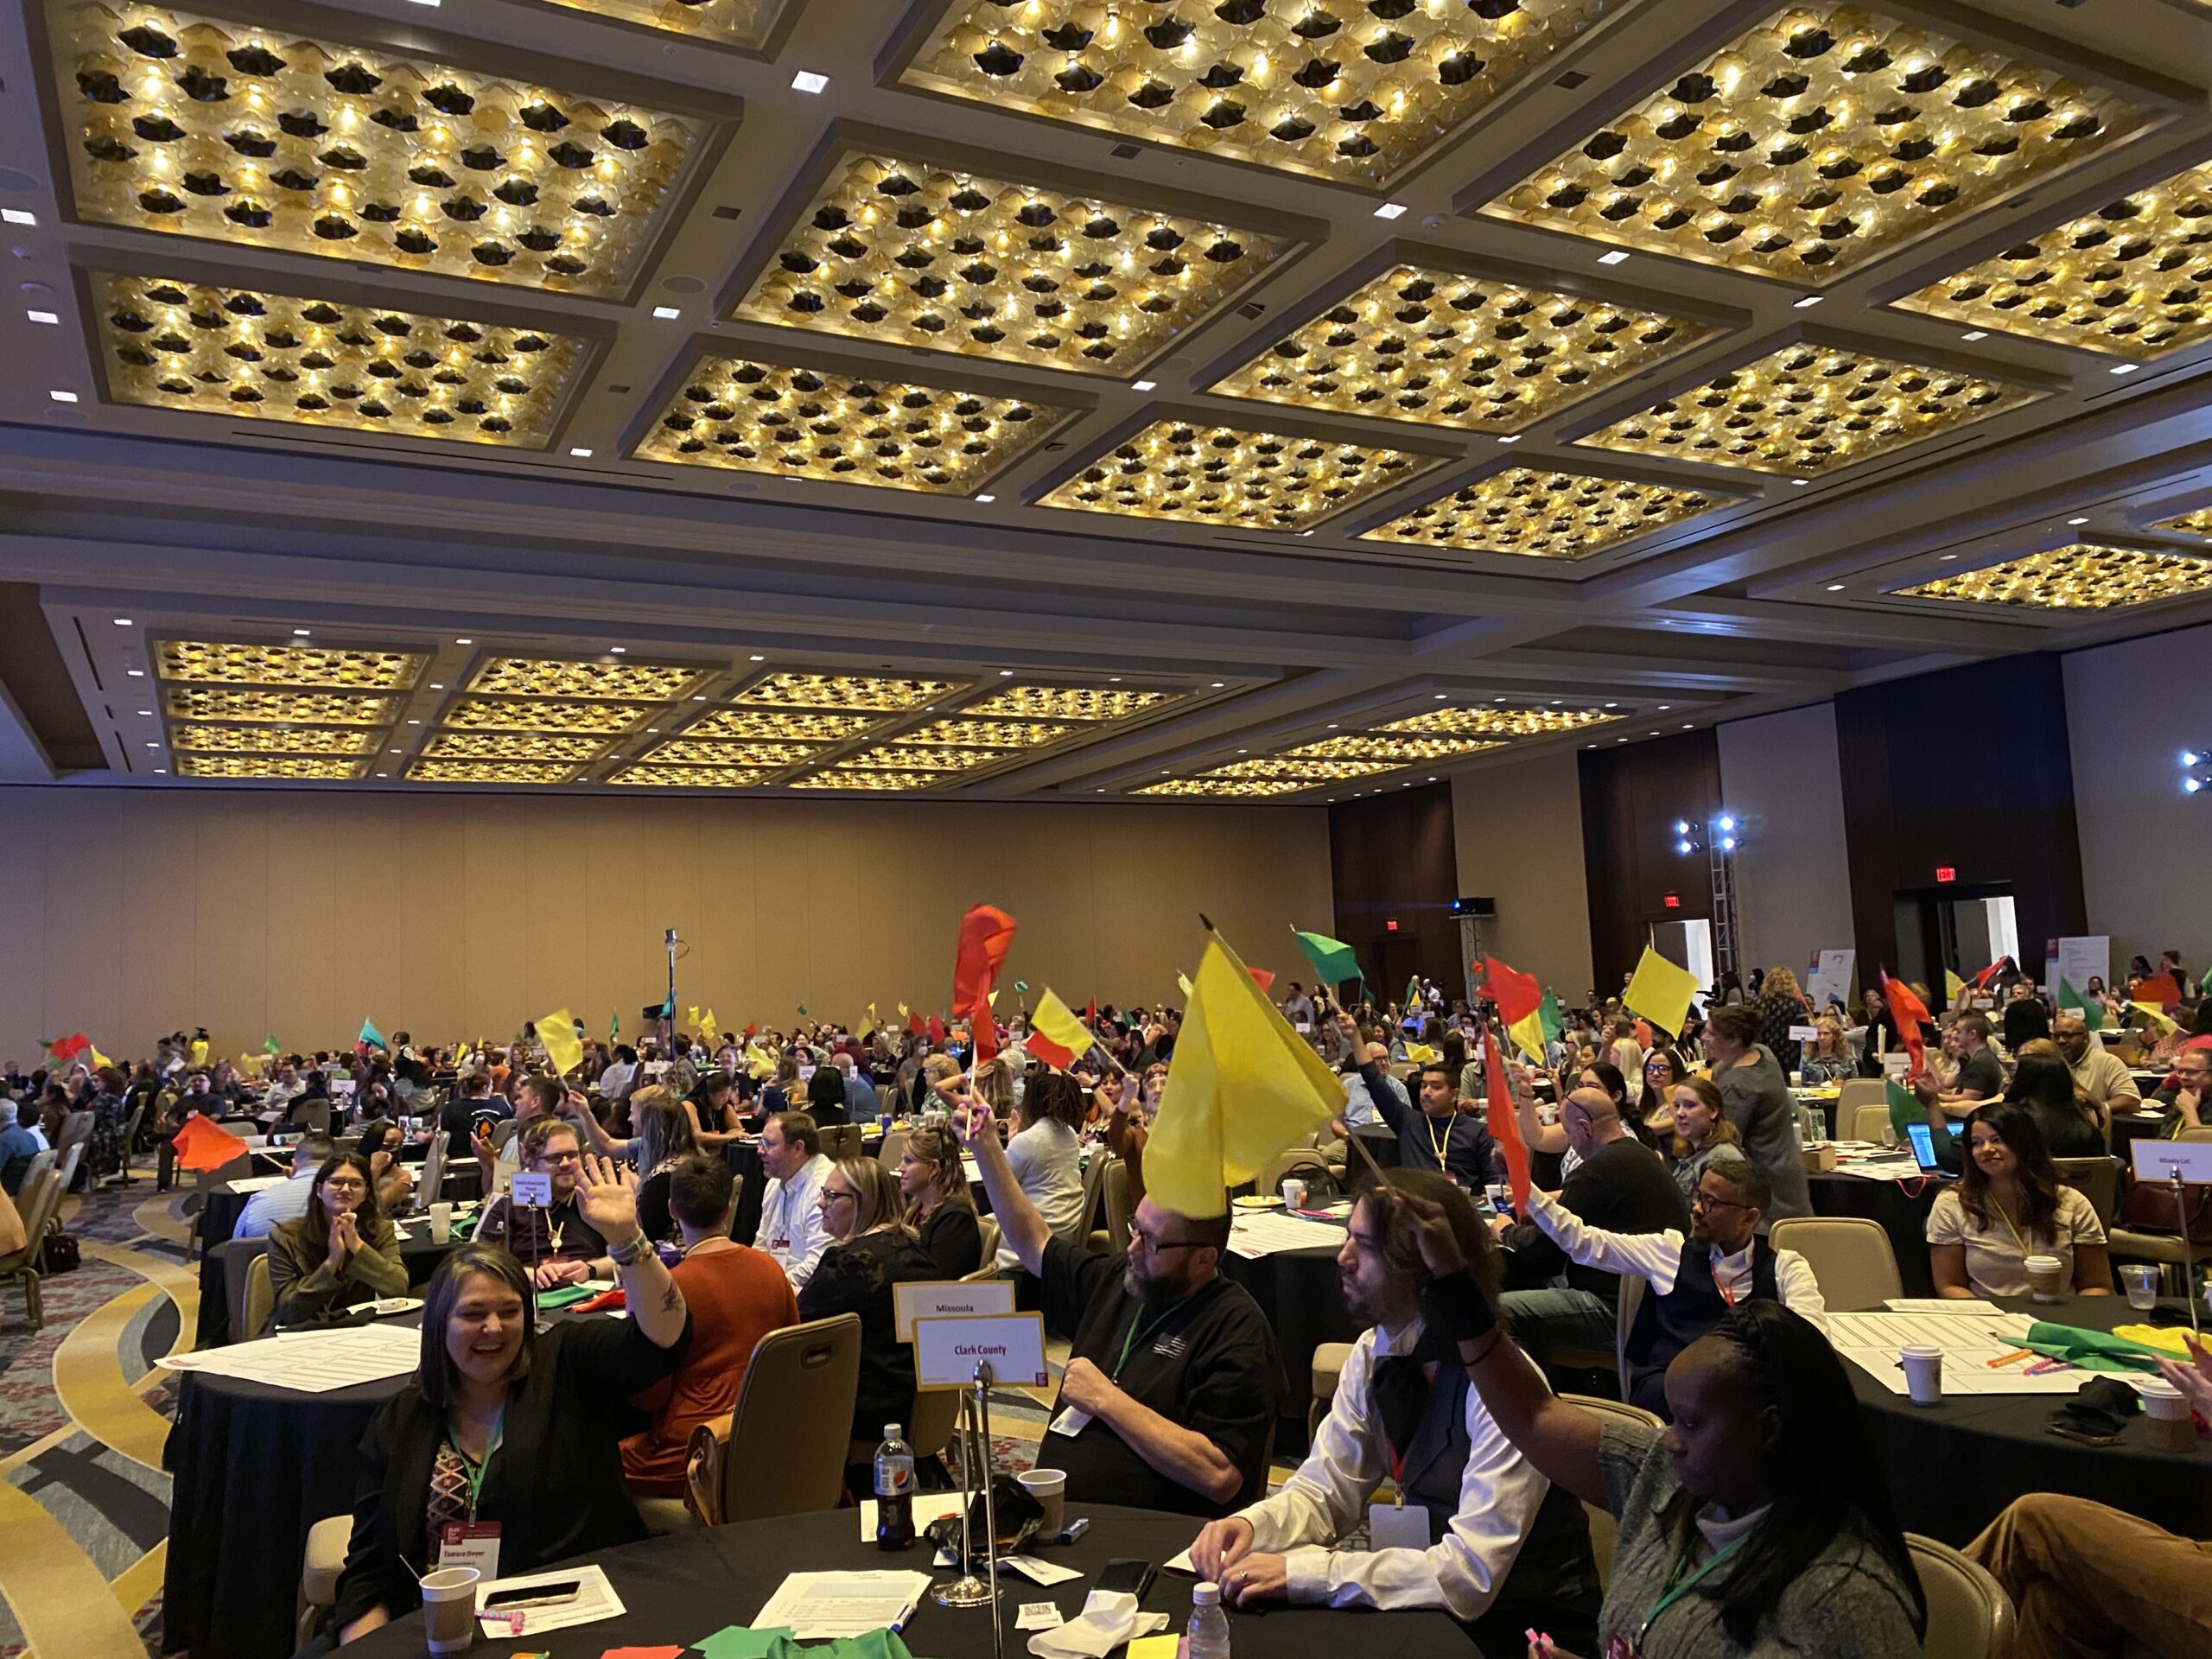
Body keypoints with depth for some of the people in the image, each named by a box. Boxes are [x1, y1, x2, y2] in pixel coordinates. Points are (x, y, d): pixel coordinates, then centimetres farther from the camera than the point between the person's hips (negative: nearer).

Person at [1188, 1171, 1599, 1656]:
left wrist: (1298, 1573, -30)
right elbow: (1323, 1489, 2)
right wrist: (1249, 1524, -19)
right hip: (1438, 1600, 5)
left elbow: (1471, 1574, -27)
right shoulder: (1373, 1354, -4)